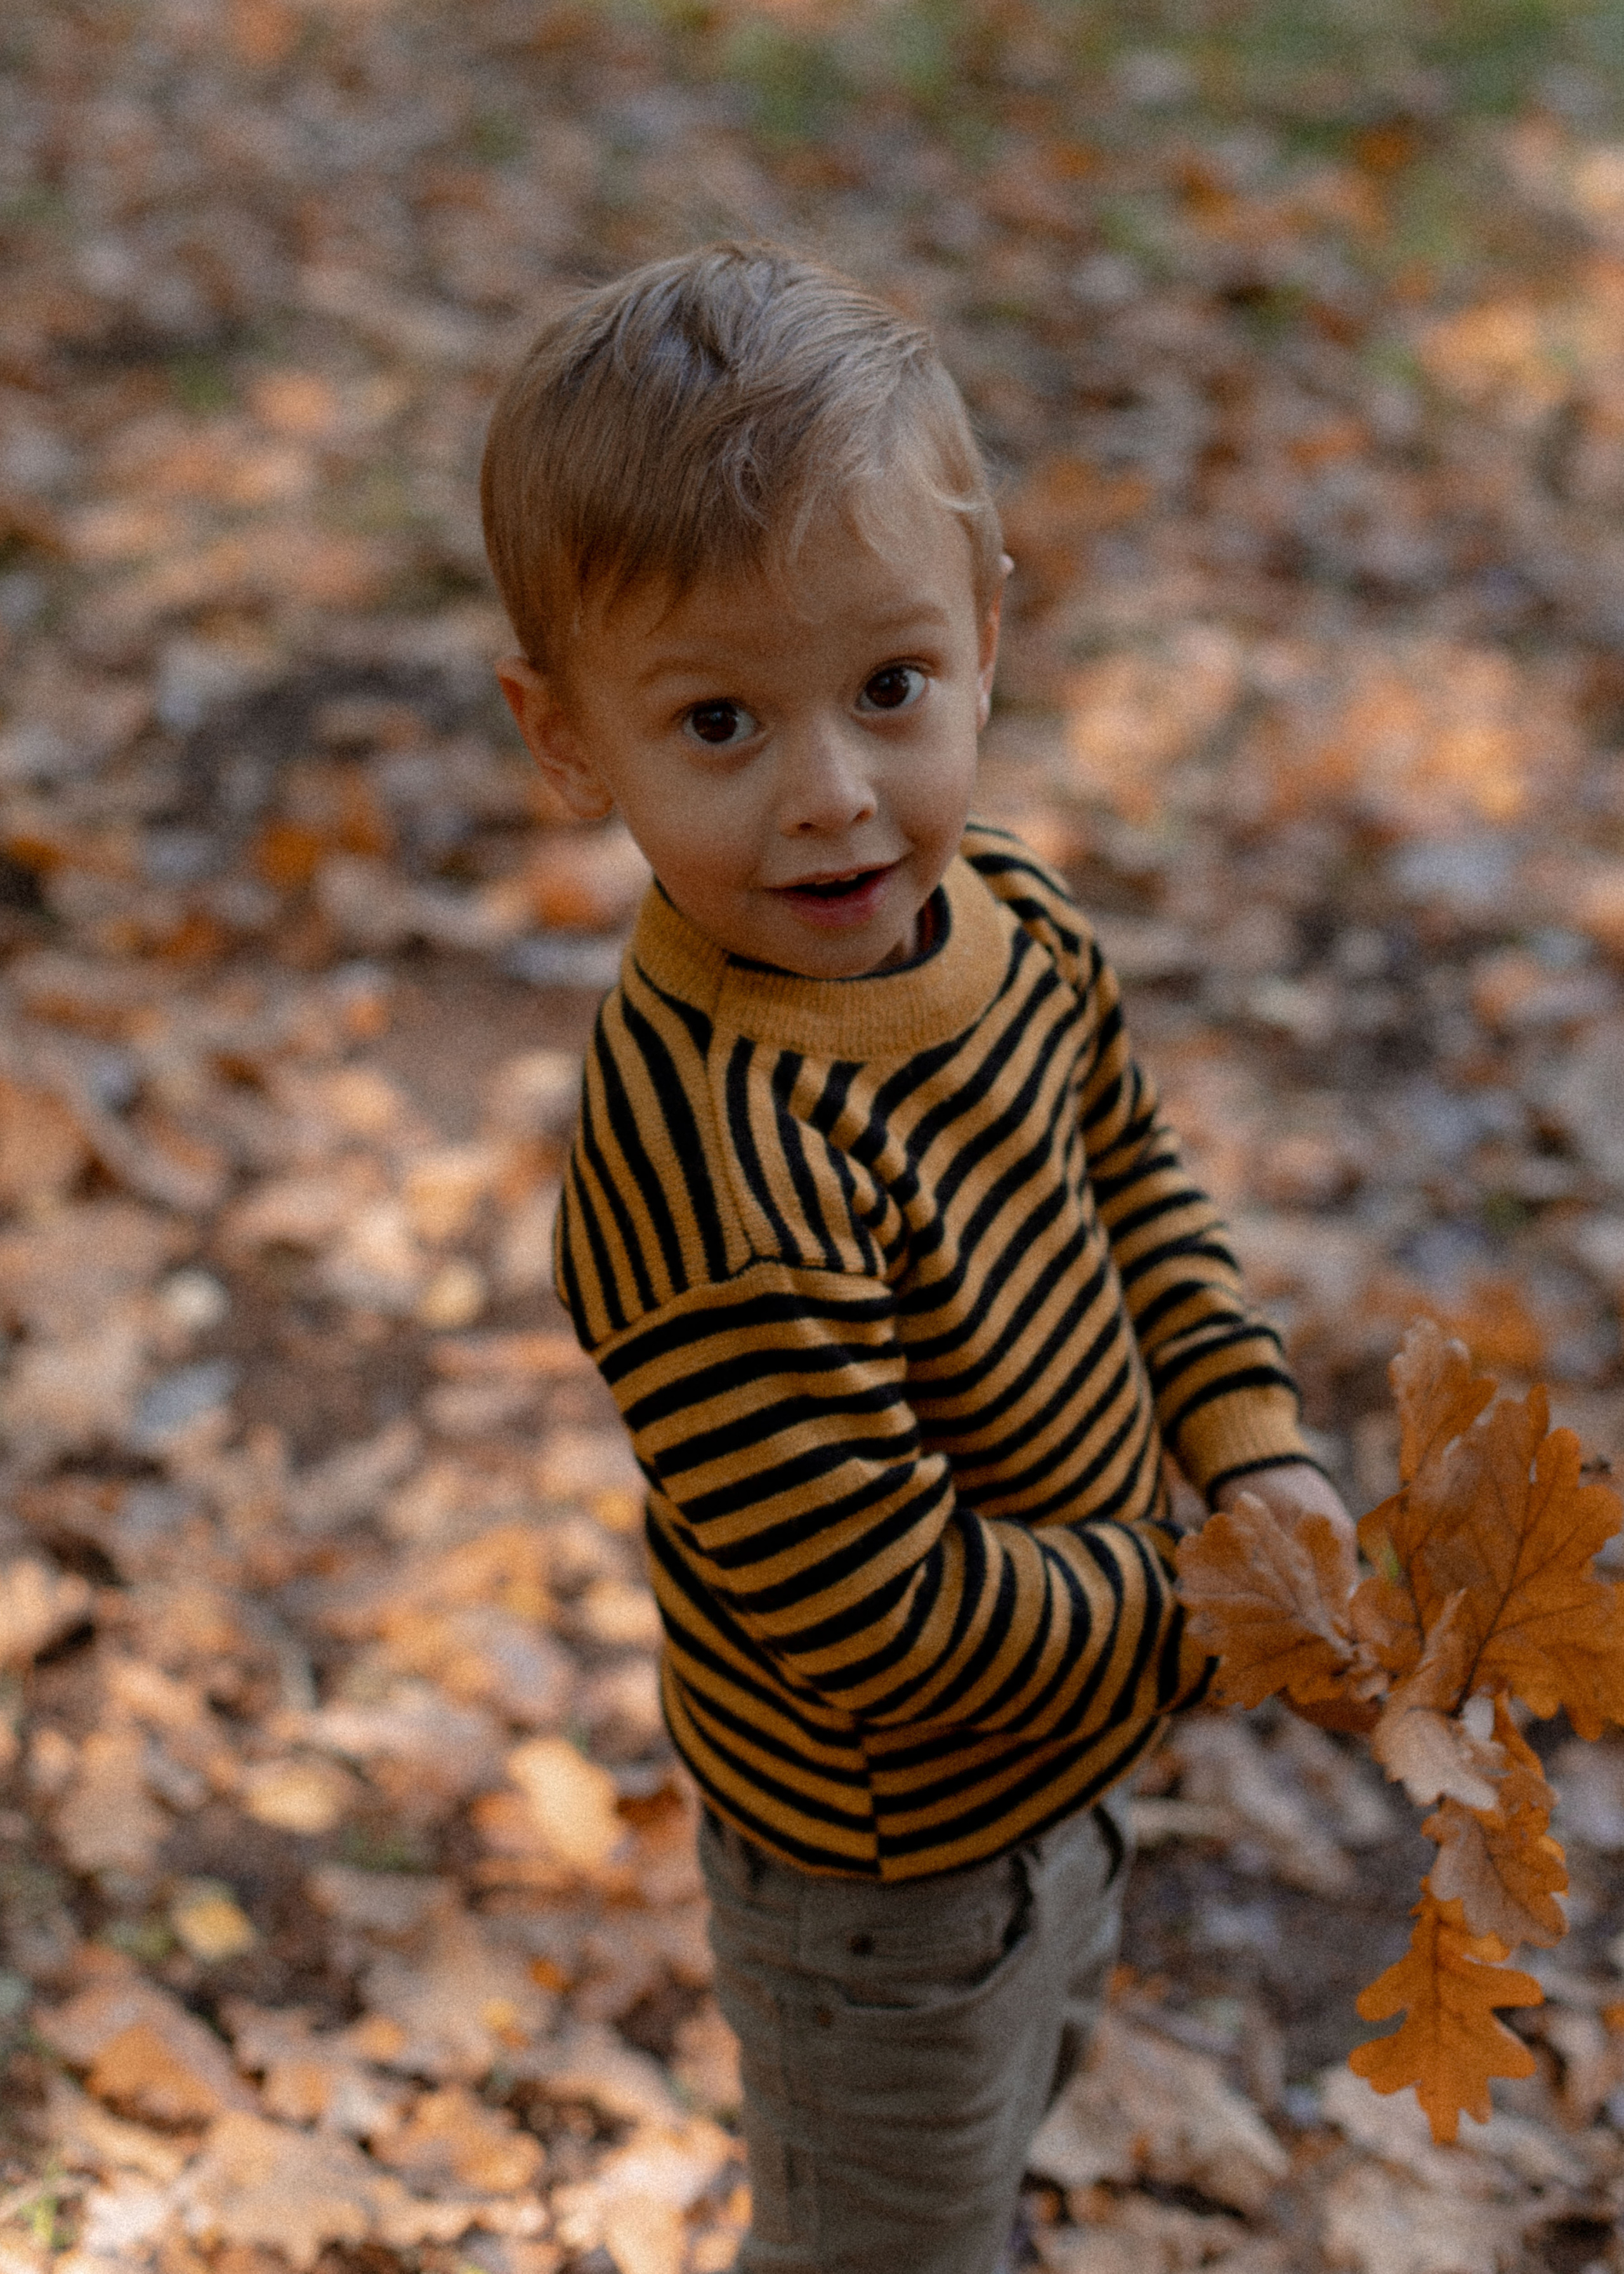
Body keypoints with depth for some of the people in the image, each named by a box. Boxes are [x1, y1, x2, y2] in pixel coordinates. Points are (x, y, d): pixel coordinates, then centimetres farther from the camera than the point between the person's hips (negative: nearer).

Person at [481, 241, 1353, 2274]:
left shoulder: (1004, 916, -13)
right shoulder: (720, 1167, -39)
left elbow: (1131, 1178, 5)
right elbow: (885, 1619, -35)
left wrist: (1256, 1453, -8)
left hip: (1052, 1749, 8)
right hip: (887, 1858, -8)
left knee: (1031, 2054, 37)